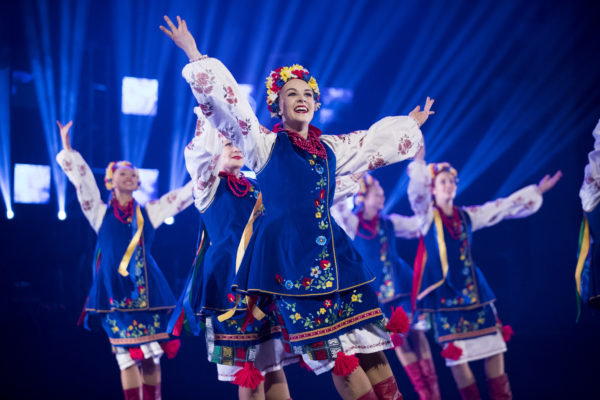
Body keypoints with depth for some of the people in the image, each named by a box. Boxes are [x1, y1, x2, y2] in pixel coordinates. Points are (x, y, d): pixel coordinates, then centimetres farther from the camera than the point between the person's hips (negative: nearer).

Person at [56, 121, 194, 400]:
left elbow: (188, 192, 15)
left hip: (147, 290, 1)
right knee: (128, 359, -3)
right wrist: (67, 146, 3)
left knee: (152, 358, -1)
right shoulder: (100, 212, 11)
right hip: (115, 291, -1)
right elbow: (81, 178, 6)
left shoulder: (150, 212, 13)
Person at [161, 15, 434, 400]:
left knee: (369, 342, -2)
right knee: (333, 349, -10)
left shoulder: (329, 147, 18)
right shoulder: (264, 144, 5)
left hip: (333, 250, 5)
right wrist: (195, 55, -5)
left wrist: (412, 125, 45)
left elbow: (374, 141, 33)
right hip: (288, 253, -5)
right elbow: (226, 101, -1)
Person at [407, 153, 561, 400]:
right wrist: (418, 157, -28)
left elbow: (504, 207, 16)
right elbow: (417, 186, -19)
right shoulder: (427, 216, -2)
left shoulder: (467, 216, 10)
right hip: (444, 293, -4)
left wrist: (537, 191, 18)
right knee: (456, 353, -5)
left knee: (494, 345, 3)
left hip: (472, 288, 4)